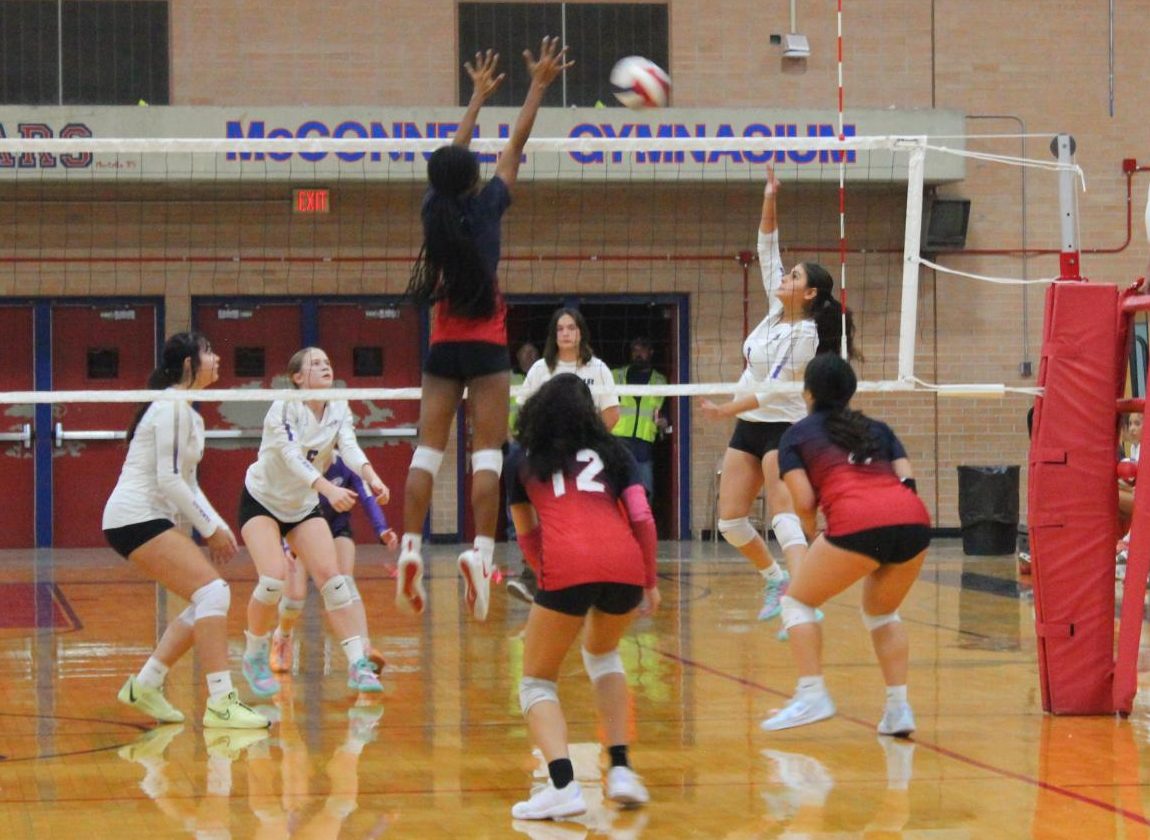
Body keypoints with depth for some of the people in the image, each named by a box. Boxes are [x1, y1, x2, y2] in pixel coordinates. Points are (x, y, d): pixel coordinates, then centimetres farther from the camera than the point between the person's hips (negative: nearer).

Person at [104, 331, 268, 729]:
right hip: (135, 517, -10)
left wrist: (217, 525, 10)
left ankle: (146, 684, 14)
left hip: (151, 518, 10)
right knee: (213, 592, -19)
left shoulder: (187, 412, 18)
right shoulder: (173, 408, -13)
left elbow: (185, 482, 21)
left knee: (209, 601, 9)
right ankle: (220, 703, -21)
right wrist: (210, 528, -13)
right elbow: (169, 480, -19)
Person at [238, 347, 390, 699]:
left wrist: (371, 476, -43)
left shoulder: (338, 409, -5)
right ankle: (254, 659, 1)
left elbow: (349, 447, -22)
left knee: (332, 577, -12)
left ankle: (358, 664, -14)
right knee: (274, 578, -22)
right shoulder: (284, 407, -20)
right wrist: (329, 489, -49)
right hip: (261, 501, -5)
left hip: (304, 507, 5)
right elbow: (292, 456, -33)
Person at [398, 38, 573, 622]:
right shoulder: (484, 206, -6)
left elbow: (454, 153, 19)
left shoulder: (434, 207, 3)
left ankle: (410, 548, -9)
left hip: (443, 345, 4)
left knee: (428, 450, 1)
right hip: (486, 346, -4)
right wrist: (538, 87, 12)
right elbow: (515, 146, 3)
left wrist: (479, 95, 31)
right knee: (487, 452, -8)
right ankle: (480, 552, -19)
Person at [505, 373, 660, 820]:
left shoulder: (522, 457, 22)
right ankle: (620, 768, 18)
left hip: (565, 568, -3)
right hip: (625, 566, 3)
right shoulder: (611, 451, 24)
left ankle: (563, 783, -12)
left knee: (537, 681, 13)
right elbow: (643, 520, 14)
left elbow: (526, 535, 30)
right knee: (602, 653, 32)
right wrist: (650, 582, 24)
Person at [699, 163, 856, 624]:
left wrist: (726, 410, -24)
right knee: (729, 521, 3)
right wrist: (770, 200, 1)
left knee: (784, 519, -22)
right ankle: (776, 579, 21)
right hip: (748, 428, 8)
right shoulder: (776, 311, 7)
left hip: (783, 429, -8)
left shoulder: (805, 333, -14)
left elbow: (774, 388, -19)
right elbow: (767, 249, 10)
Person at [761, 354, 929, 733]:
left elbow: (804, 501, 9)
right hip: (914, 518, 5)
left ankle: (812, 694, 1)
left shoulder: (797, 435, 20)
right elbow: (907, 479, 18)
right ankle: (898, 706, 14)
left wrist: (811, 535, 26)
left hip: (858, 522, -4)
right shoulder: (878, 429, 30)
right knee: (881, 612, 27)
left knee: (798, 601, 16)